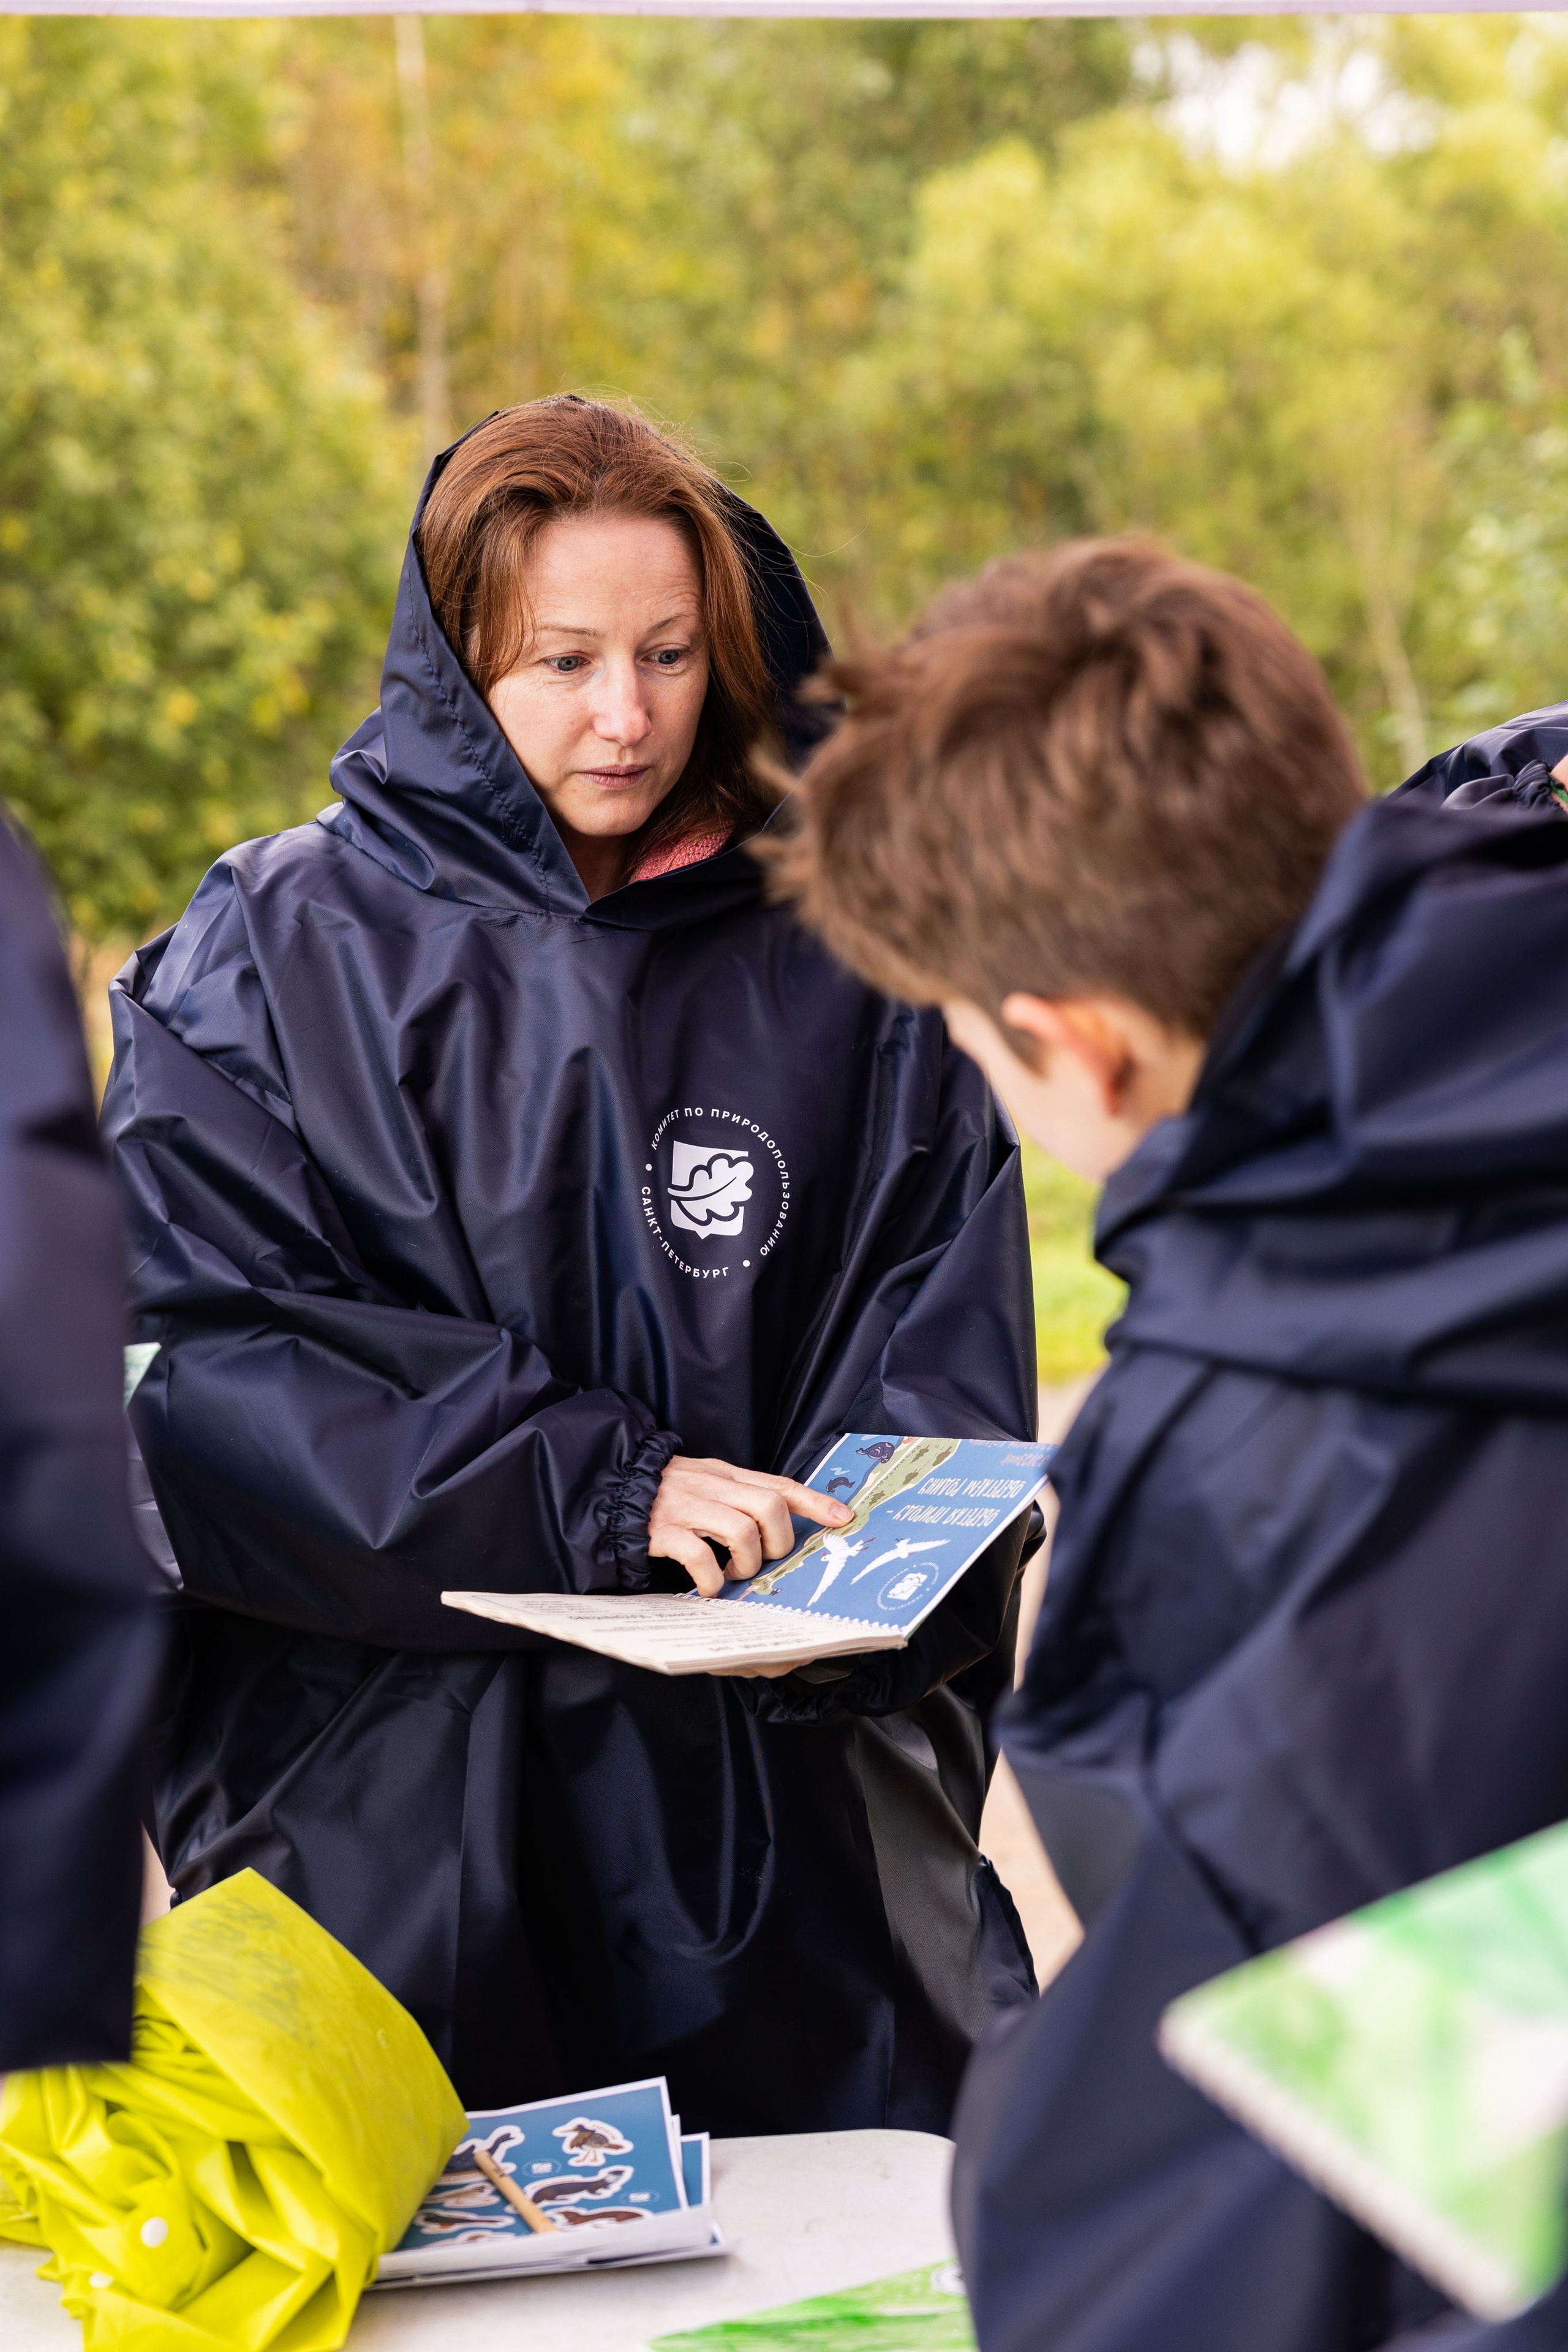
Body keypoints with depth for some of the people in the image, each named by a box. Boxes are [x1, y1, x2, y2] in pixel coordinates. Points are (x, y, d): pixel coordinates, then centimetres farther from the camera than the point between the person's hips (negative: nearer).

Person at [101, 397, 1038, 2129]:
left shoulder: (844, 965, 7)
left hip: (785, 1816, 2)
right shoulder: (269, 961, 1)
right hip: (388, 1811, -1)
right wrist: (598, 1490, -17)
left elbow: (946, 1350, 3)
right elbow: (191, 1356, -9)